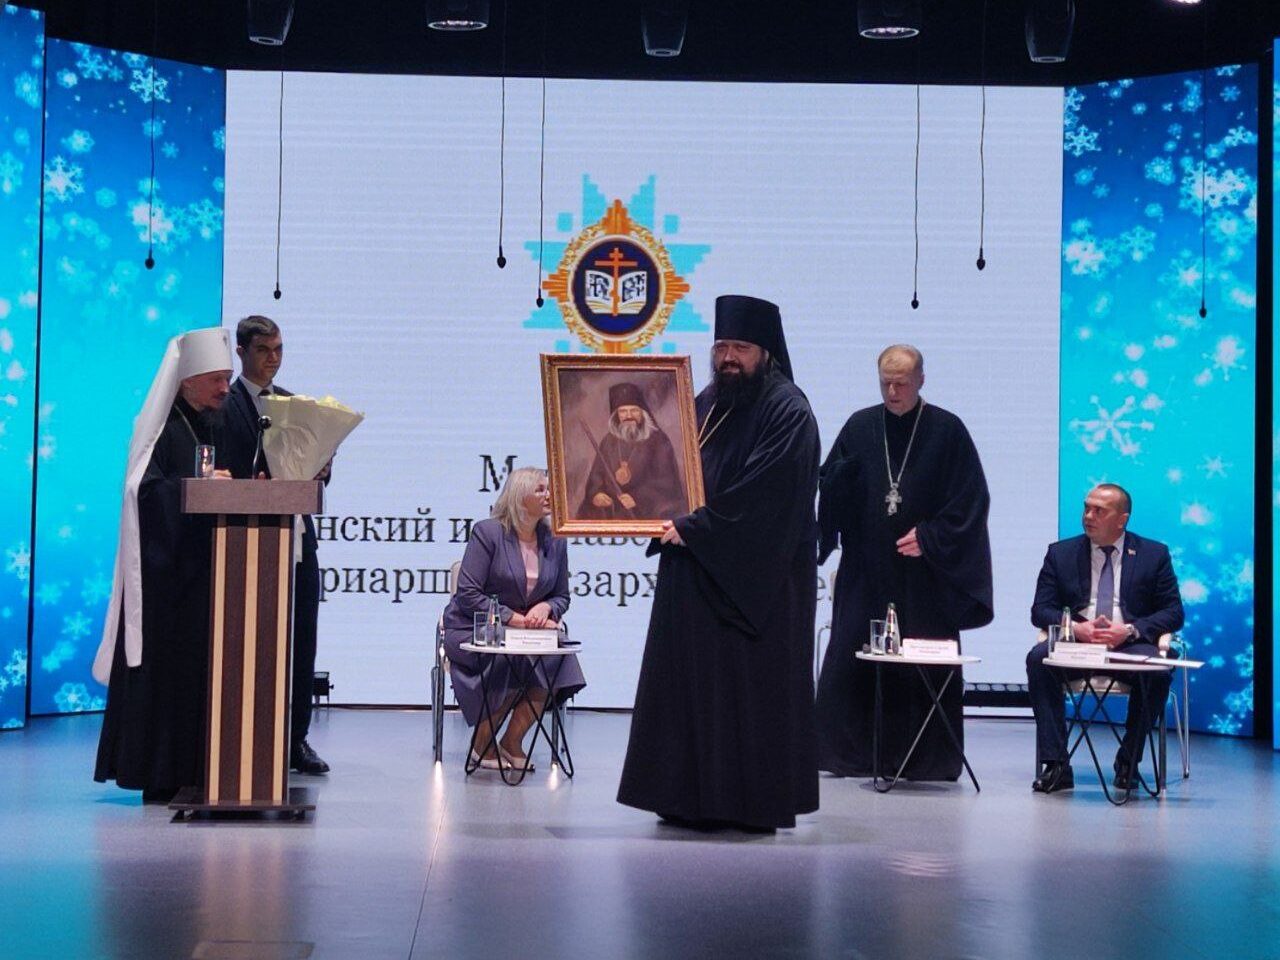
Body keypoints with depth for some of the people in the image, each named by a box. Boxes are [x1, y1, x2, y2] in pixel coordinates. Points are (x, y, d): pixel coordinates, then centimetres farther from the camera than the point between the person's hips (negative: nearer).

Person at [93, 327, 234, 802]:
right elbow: (145, 487, -17)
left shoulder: (215, 426, 17)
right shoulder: (161, 426, -6)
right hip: (167, 564, -7)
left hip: (204, 563, 7)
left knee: (203, 664, 5)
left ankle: (196, 771, 8)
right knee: (166, 665, -7)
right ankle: (160, 777, -4)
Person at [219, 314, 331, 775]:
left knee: (301, 641, 7)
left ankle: (295, 740, 13)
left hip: (297, 534, 6)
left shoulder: (291, 402, 17)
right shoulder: (225, 405, -4)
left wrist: (319, 471, -4)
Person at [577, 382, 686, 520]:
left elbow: (666, 482, -2)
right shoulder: (609, 442, 16)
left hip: (648, 515, -3)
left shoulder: (658, 441, 4)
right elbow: (595, 477, 14)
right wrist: (595, 494, -8)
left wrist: (638, 499, -13)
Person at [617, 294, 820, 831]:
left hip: (757, 580, -8)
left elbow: (762, 495, -18)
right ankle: (696, 799, 15)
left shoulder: (786, 410, -10)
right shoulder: (707, 403, 14)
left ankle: (757, 802, 4)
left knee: (754, 690, -3)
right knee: (691, 685, 8)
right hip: (697, 575, 8)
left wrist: (693, 529, -16)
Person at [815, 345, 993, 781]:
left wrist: (930, 537, -9)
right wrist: (843, 471, -18)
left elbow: (971, 498, -1)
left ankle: (926, 760, 8)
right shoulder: (860, 427, 7)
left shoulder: (947, 430, 0)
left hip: (923, 572, -2)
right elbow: (830, 489, 5)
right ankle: (852, 755, 7)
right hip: (866, 570, 2)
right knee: (852, 659, -1)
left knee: (926, 666, 0)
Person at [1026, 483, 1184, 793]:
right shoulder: (1061, 553, 13)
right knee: (1038, 658, -30)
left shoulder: (1154, 555, 9)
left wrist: (1130, 630, -15)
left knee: (1157, 670, -34)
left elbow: (1173, 612, 4)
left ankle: (1128, 762, -15)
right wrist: (1075, 628, -14)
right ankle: (1055, 765, -26)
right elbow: (1040, 610, 7)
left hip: (1129, 644, -1)